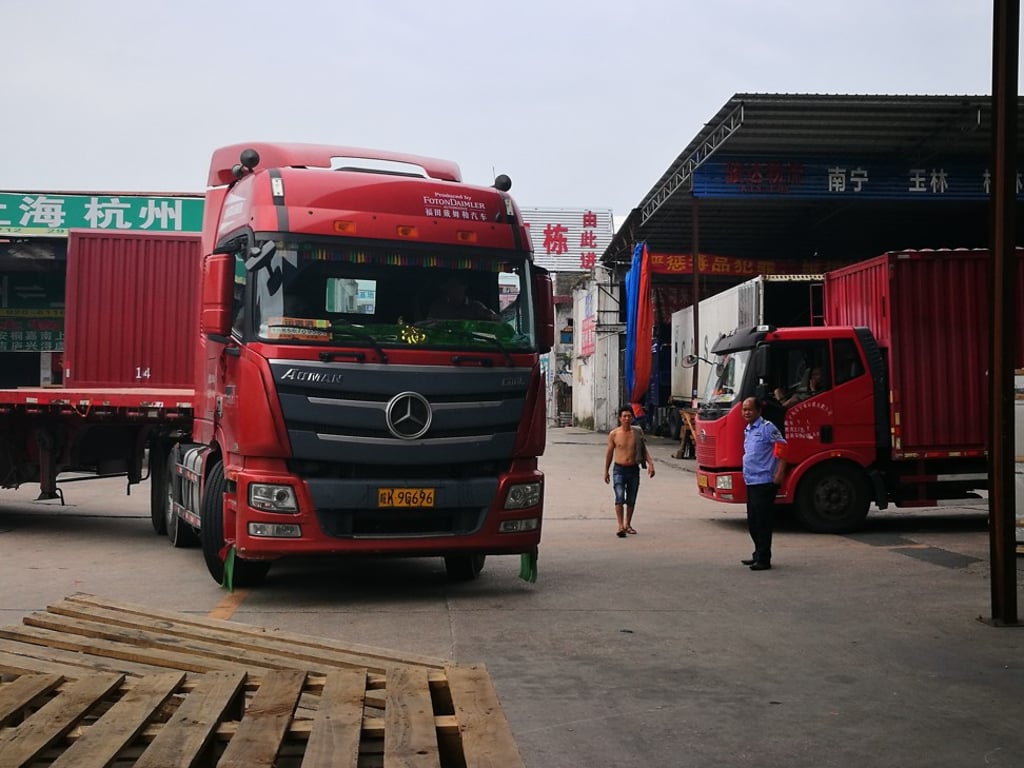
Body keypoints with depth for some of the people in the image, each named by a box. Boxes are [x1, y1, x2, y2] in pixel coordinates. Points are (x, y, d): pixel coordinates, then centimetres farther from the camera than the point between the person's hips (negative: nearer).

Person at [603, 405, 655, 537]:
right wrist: (606, 471, 9)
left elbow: (644, 450, 8)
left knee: (631, 500, 11)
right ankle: (620, 526, -18)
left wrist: (650, 463, -7)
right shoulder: (614, 434, -3)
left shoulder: (638, 432, 1)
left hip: (634, 469, 3)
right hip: (619, 469, -3)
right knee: (620, 498, -16)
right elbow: (609, 452, 6)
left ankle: (628, 524, 27)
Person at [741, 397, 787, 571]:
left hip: (764, 483, -9)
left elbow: (782, 451, -15)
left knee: (762, 522, -6)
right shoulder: (747, 430, 16)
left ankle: (763, 559, -1)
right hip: (750, 483, 9)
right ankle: (758, 555, 24)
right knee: (752, 522, 14)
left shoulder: (767, 428, -10)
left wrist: (778, 477, -20)